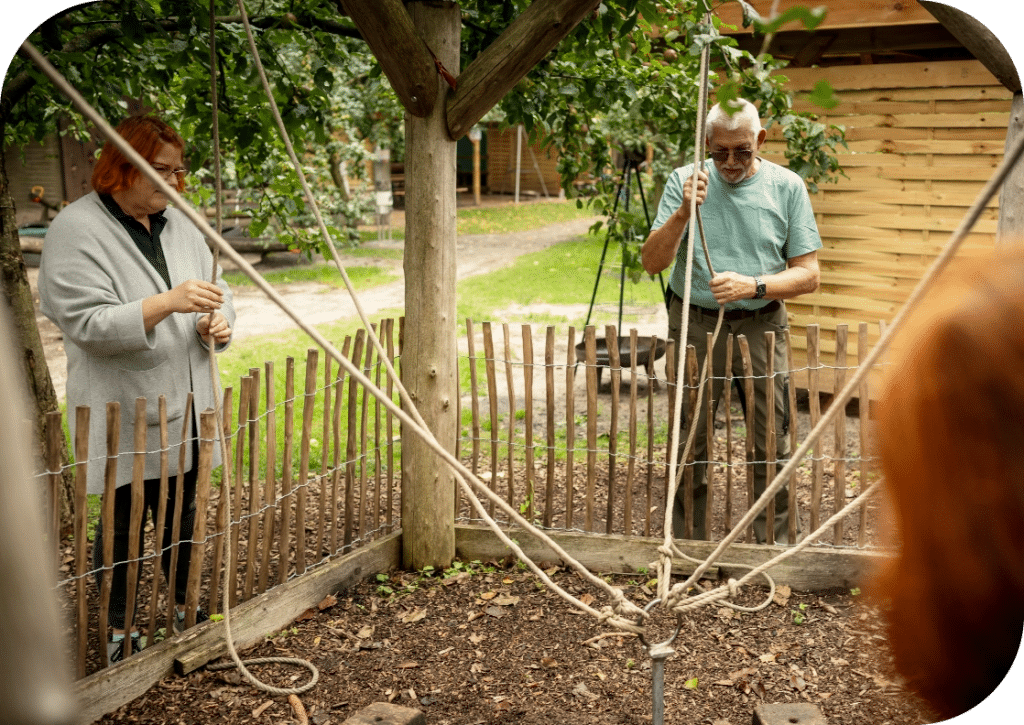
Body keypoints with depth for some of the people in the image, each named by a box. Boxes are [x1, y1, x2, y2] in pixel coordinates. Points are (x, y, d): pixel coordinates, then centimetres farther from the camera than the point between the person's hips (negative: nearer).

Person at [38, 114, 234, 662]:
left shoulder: (178, 222, 9)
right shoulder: (77, 230, -13)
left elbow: (215, 289, 18)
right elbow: (87, 324, -21)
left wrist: (218, 319, -6)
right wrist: (167, 303, -31)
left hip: (185, 407, 6)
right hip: (124, 415, -6)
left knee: (182, 511, 18)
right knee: (123, 521, 6)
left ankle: (186, 606, 36)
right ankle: (118, 631, 23)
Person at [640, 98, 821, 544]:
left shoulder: (787, 187, -1)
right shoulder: (685, 181, -2)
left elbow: (807, 274, -2)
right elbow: (652, 263, -7)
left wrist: (754, 286, -19)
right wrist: (683, 212, -22)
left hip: (761, 325, 0)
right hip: (695, 323, 0)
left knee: (772, 445, 1)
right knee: (689, 442, 4)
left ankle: (774, 544, 17)